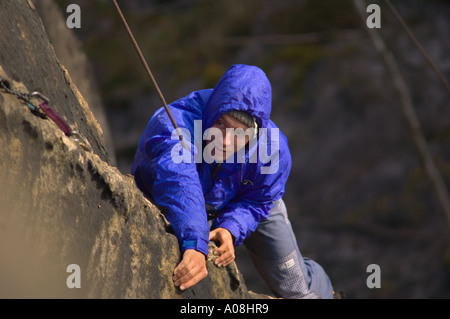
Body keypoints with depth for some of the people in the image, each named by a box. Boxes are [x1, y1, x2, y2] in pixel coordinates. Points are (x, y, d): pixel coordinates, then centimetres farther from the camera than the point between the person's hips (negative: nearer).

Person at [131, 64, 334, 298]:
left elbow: (255, 202, -17)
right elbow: (178, 183, -68)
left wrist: (230, 229, -38)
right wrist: (194, 246, -82)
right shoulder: (175, 124, -50)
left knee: (294, 286, 12)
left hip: (238, 203, 2)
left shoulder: (272, 149, -36)